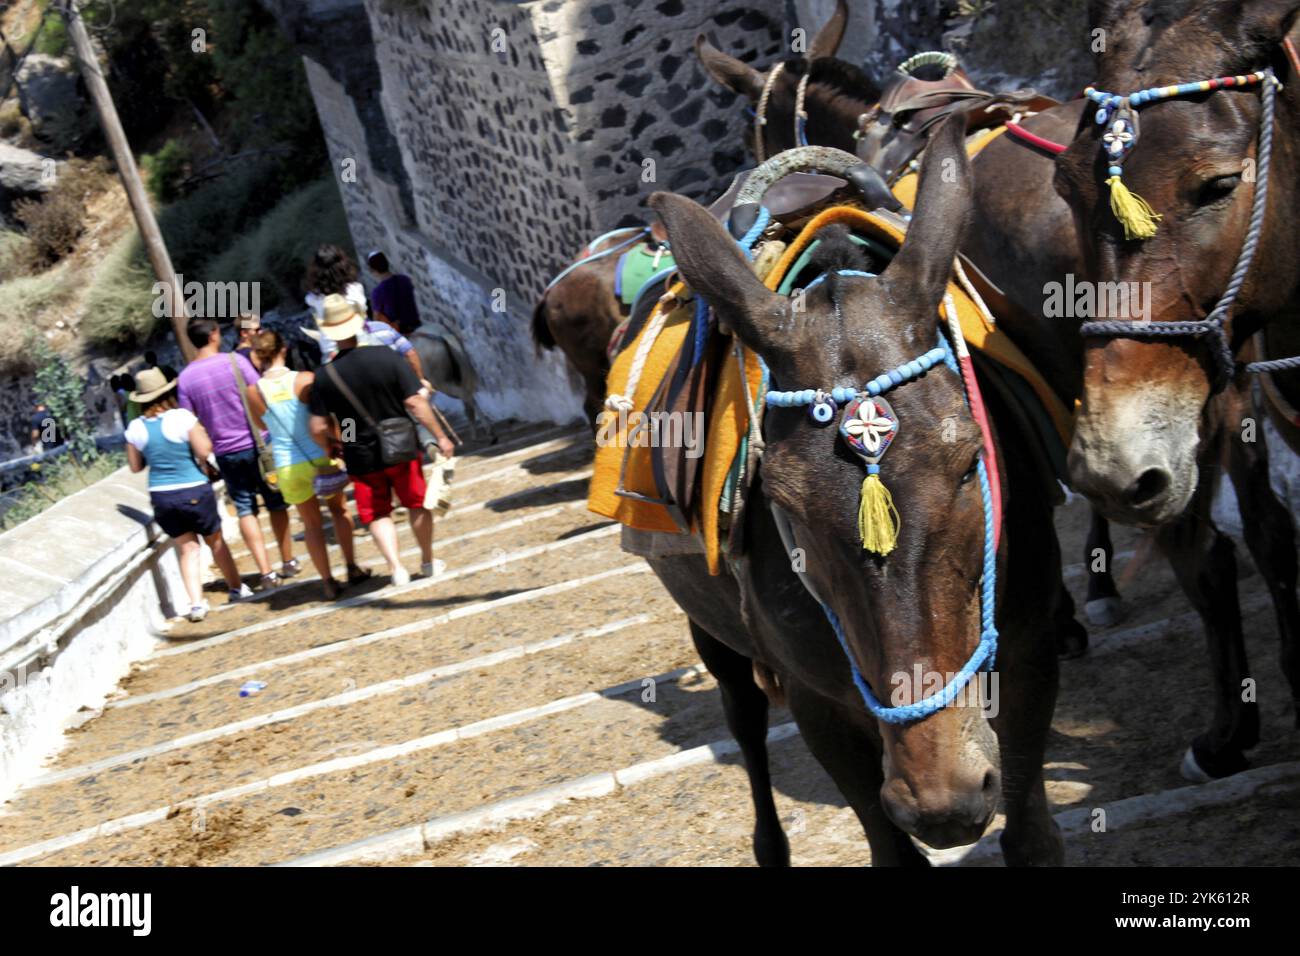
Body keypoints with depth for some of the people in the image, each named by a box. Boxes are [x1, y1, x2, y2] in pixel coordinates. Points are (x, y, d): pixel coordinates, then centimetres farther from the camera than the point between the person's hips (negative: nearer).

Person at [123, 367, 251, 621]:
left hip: (160, 496, 3)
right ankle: (237, 588, 31)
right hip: (194, 491, -3)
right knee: (215, 541, 17)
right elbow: (203, 451, -15)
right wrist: (202, 432, 3)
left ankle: (196, 602, 0)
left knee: (187, 547, 11)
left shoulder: (135, 427, -3)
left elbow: (136, 466, 6)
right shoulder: (182, 417, -14)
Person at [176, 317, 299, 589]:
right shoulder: (234, 361, -10)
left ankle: (266, 572, 1)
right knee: (276, 503, 14)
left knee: (245, 509, 8)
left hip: (225, 452, 2)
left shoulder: (185, 377, -3)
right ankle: (289, 562, 23)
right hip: (256, 443, -2)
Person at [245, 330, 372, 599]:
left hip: (288, 466, 1)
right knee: (338, 509, 23)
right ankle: (352, 568, 23)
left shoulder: (254, 391, -5)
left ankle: (328, 582, 15)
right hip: (320, 457, -1)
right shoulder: (305, 380, -11)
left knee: (312, 523, 17)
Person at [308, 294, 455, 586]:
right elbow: (414, 403, -14)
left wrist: (330, 447, 12)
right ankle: (427, 562, 30)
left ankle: (396, 566, -2)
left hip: (361, 459, 0)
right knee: (418, 504, 19)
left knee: (377, 514, 13)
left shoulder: (325, 375, -11)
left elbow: (318, 428, -10)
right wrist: (441, 436, -5)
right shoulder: (386, 357, -14)